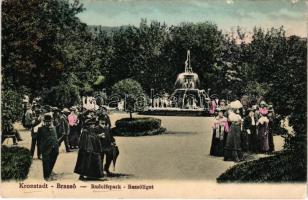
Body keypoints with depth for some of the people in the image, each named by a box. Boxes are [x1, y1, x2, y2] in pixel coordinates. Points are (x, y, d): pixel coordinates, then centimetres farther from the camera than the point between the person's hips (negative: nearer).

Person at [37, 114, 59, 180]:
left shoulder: (53, 128, 8)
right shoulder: (41, 129, -6)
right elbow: (39, 139, -3)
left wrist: (56, 147, 10)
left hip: (53, 149, 5)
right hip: (46, 149, -5)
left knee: (52, 162, 14)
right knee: (46, 163, 2)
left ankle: (49, 174, 33)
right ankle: (46, 176, 14)